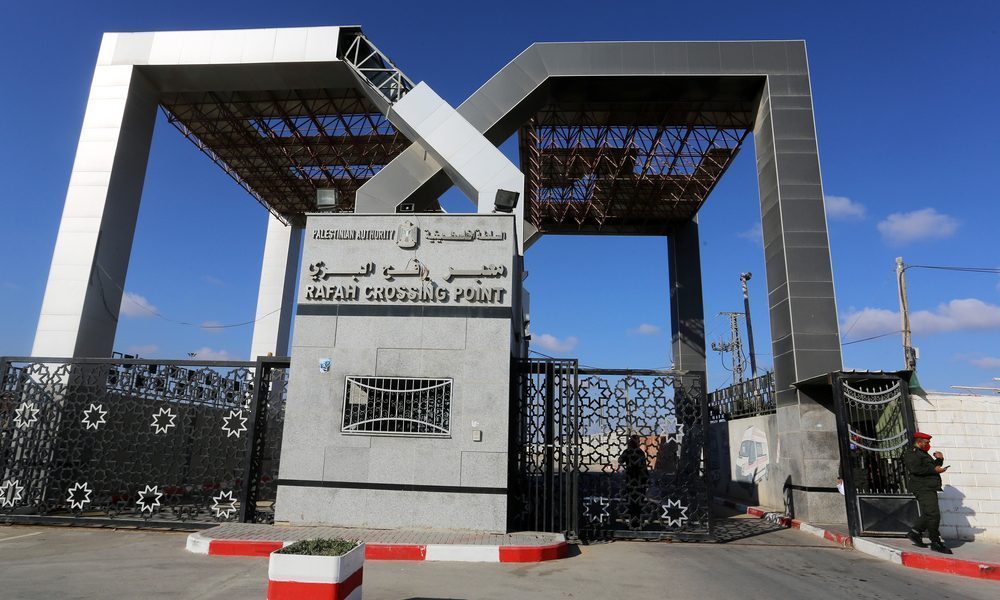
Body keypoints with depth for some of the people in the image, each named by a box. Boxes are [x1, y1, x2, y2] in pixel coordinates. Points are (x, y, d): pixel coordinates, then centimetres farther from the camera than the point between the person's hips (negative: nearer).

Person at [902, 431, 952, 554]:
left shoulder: (922, 453, 25)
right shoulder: (910, 453, -8)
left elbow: (933, 466, 26)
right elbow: (916, 469, -20)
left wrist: (939, 460, 9)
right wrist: (934, 469, -17)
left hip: (929, 488, 11)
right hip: (922, 488, -11)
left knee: (928, 514, 14)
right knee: (933, 514, -13)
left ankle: (914, 533, 23)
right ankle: (936, 542, -7)